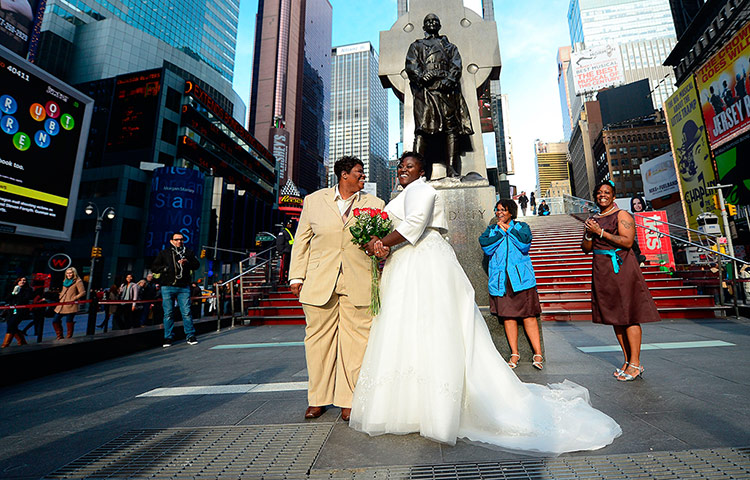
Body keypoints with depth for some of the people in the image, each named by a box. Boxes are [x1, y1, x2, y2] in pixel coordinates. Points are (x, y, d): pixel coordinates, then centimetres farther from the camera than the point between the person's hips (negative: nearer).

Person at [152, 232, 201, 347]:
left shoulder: (188, 252, 14)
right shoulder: (164, 253, 12)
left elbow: (197, 265, 9)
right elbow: (154, 267, 11)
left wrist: (187, 262, -10)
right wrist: (165, 268, -7)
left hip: (184, 287, 0)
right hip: (167, 287, 0)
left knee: (186, 312, -3)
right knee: (168, 313, 3)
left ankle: (190, 336, 4)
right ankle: (168, 337, 13)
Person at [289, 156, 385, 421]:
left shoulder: (375, 204, 12)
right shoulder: (314, 200, 11)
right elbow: (301, 240, 11)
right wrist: (297, 276, 6)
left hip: (358, 284, 0)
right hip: (319, 282, 1)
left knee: (355, 340, 2)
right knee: (318, 338, 8)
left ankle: (348, 400, 20)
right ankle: (318, 399, 27)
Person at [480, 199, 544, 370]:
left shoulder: (521, 226, 12)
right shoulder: (491, 229, 16)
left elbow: (525, 243, -9)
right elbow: (485, 245, -4)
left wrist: (508, 229, -4)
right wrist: (501, 232, -6)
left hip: (521, 278, -1)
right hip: (500, 280, 2)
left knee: (528, 315, -4)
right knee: (507, 316, 2)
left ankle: (538, 353, 6)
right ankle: (514, 354, 13)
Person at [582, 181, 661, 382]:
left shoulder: (622, 215, -2)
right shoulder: (593, 219, 15)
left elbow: (628, 241, -15)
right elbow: (585, 249, 14)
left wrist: (601, 232, -16)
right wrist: (589, 234, -4)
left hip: (621, 268, -6)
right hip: (602, 271, 6)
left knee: (629, 315, -5)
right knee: (615, 316, 9)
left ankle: (635, 363, 4)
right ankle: (627, 361, 19)